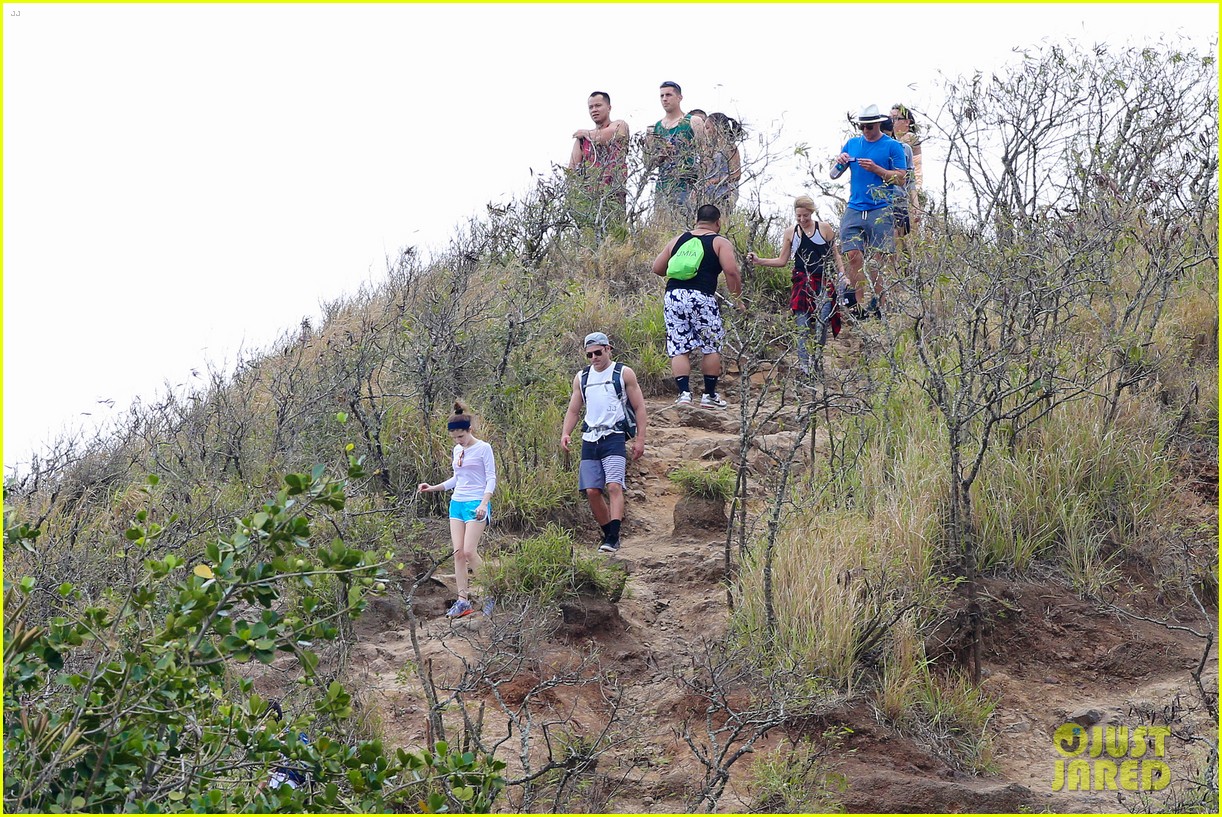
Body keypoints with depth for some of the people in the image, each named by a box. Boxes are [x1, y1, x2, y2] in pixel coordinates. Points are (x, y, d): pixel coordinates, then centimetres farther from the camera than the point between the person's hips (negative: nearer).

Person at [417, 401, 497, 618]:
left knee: (469, 551, -15)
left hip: (476, 504, -7)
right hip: (457, 503, 7)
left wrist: (484, 503, -21)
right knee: (458, 552, -2)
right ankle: (463, 600, 0)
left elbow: (491, 478, -9)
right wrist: (434, 488, 17)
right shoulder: (457, 450, 15)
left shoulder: (483, 448, -6)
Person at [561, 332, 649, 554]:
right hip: (589, 440, 5)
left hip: (614, 438, -5)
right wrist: (565, 433, 1)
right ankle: (608, 534, 13)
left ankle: (613, 538, -27)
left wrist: (640, 439, -4)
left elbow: (639, 407, 3)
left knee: (614, 485, -20)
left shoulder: (623, 373, 2)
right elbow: (573, 410, 19)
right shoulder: (581, 378, 15)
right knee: (592, 491, -1)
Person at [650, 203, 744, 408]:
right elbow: (731, 271, -7)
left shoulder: (677, 240, 19)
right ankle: (709, 395, 11)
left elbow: (657, 268, 19)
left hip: (672, 297, 4)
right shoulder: (720, 243, 6)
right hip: (702, 298, -4)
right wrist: (738, 297, 3)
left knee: (678, 349, 6)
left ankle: (684, 393, -4)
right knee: (712, 347, 9)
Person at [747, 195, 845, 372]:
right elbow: (782, 261, 12)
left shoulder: (825, 229, 4)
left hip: (823, 283, -1)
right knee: (802, 326, -5)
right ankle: (804, 365, -2)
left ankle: (815, 359, 7)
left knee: (822, 322, -10)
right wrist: (758, 261, 1)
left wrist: (843, 274, -3)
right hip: (801, 283, 1)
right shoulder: (790, 233, 9)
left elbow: (835, 255, 9)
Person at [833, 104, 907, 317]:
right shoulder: (852, 144, 15)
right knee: (853, 255, -5)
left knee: (878, 259, -7)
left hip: (880, 210, -4)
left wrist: (876, 169, -14)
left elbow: (901, 178, -4)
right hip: (854, 209, 4)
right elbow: (834, 175, 19)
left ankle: (877, 306, -3)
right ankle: (859, 305, 0)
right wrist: (840, 163, -3)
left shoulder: (892, 146, 2)